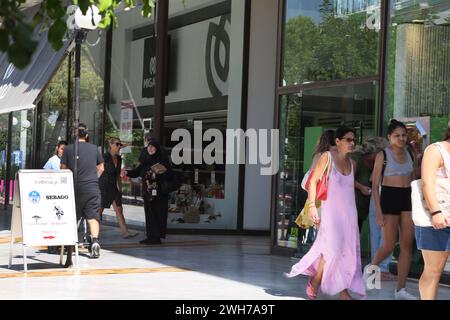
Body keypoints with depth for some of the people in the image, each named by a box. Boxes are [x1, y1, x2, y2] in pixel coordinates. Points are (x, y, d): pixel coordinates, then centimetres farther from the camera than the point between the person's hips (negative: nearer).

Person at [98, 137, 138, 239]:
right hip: (104, 185, -7)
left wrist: (120, 187, 14)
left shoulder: (119, 158, 11)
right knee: (99, 210, -1)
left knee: (119, 210, 0)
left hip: (113, 186, 7)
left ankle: (125, 232, -5)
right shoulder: (105, 157, -11)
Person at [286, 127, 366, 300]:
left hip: (349, 211, 6)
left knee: (348, 250, 2)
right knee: (333, 247, -18)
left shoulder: (351, 163, 12)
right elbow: (313, 181, -6)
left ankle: (343, 291, 9)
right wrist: (312, 206, -13)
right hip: (331, 209, -6)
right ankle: (315, 282, 2)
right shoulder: (327, 157, -5)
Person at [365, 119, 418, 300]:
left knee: (407, 245, 1)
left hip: (408, 199, 5)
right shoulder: (382, 155, -5)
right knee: (389, 246, -2)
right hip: (389, 198, -5)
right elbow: (375, 185, -7)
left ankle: (401, 290, 6)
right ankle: (371, 267, 29)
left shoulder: (409, 154, 11)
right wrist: (379, 212, -14)